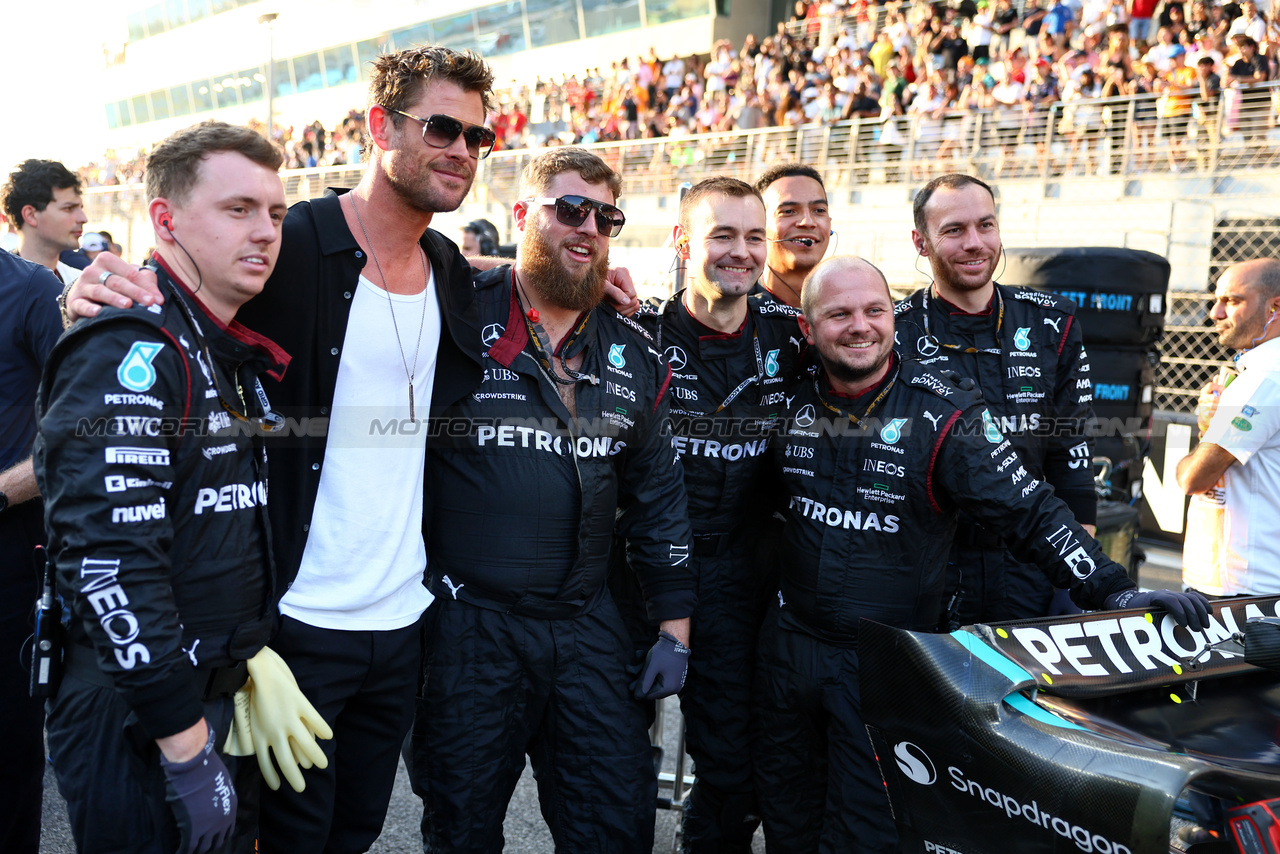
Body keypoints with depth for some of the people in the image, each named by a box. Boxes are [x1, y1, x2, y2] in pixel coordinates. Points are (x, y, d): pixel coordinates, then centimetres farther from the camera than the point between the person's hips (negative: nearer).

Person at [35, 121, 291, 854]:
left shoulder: (231, 354, 11)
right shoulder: (131, 351, -19)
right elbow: (111, 565, -26)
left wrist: (253, 671, 13)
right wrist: (188, 749, -24)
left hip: (223, 702, 9)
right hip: (138, 732, -8)